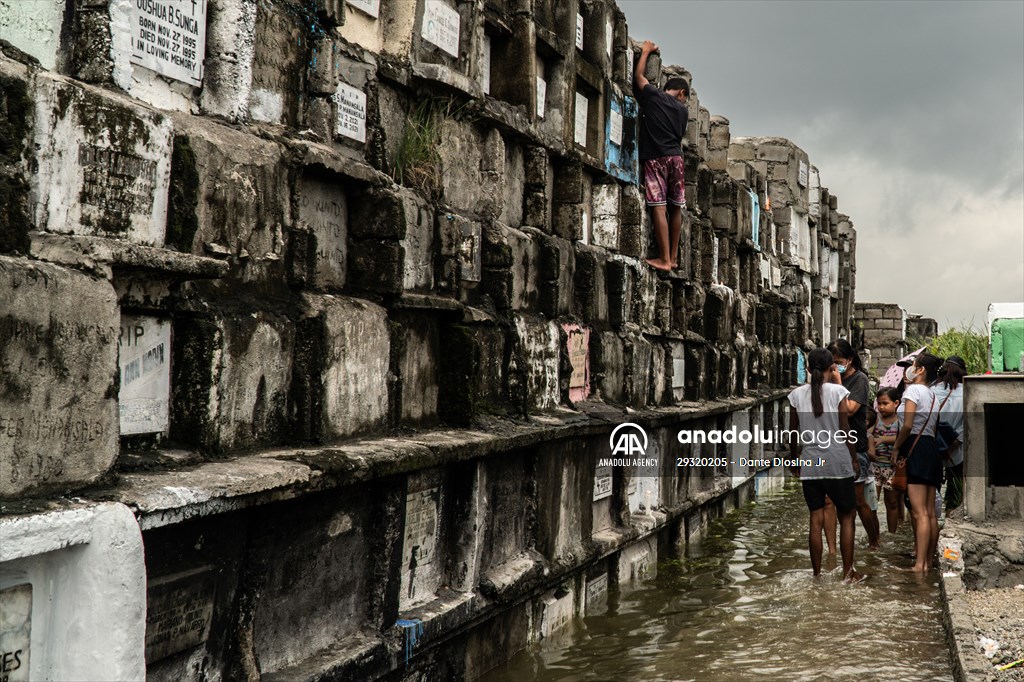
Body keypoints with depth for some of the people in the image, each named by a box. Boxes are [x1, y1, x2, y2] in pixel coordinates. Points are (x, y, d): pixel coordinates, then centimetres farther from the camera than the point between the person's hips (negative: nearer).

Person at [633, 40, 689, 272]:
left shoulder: (653, 96, 4)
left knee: (658, 207, -9)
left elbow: (638, 76, 16)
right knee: (676, 207, 11)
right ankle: (673, 257, 15)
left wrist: (646, 51, 28)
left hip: (655, 157, -4)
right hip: (675, 157, 4)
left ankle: (664, 259, -14)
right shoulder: (682, 109, 15)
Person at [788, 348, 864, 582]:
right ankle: (848, 572, 13)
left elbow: (793, 433, 5)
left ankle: (817, 574, 10)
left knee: (816, 520, 7)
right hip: (838, 463, -2)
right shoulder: (838, 391, -8)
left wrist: (794, 461, 18)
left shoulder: (797, 394, 0)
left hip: (810, 465, 2)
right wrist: (854, 459, 6)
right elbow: (845, 431, -6)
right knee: (846, 517, 11)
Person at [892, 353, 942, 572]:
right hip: (932, 448, 9)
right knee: (930, 513, 8)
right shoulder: (932, 395, 21)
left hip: (915, 448, -9)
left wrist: (896, 448, -4)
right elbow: (932, 427, 13)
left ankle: (919, 565, -16)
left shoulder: (913, 389, -5)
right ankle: (929, 562, 12)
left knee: (919, 513, -13)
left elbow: (908, 425, -16)